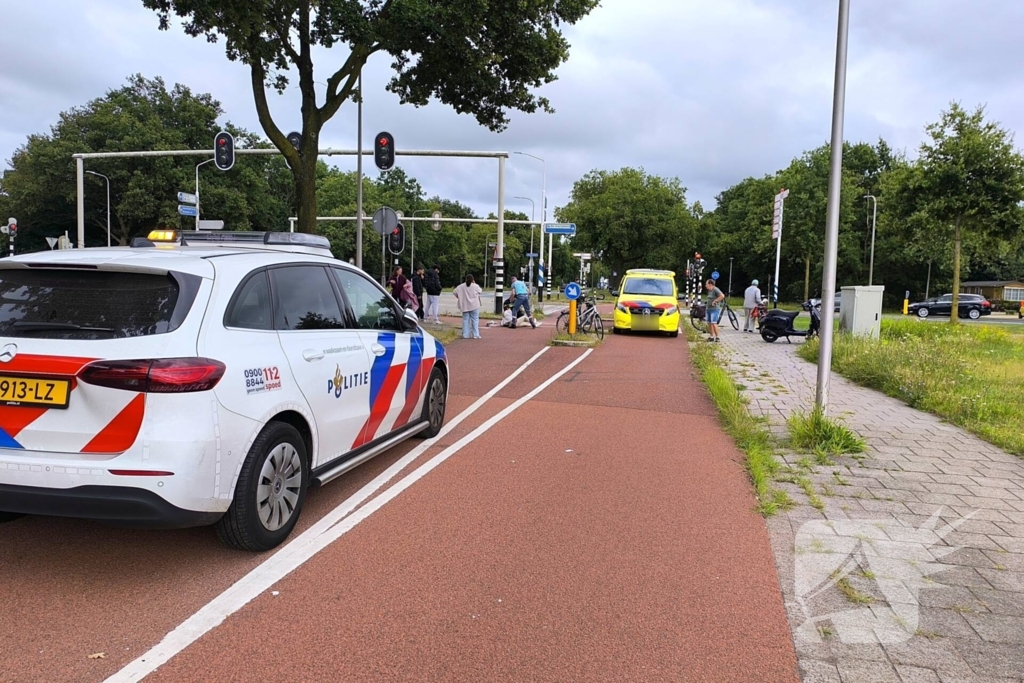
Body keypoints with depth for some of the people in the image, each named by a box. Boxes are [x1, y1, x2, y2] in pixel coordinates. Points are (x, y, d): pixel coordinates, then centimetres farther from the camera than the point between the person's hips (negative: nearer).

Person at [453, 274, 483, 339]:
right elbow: (480, 291, 8)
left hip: (465, 306, 3)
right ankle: (475, 335, 2)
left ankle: (465, 335, 8)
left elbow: (455, 292, -2)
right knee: (475, 320, 3)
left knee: (465, 320, 9)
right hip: (474, 306, -3)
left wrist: (460, 298, 14)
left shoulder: (461, 286, -2)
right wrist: (475, 283, 15)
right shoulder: (475, 286, -8)